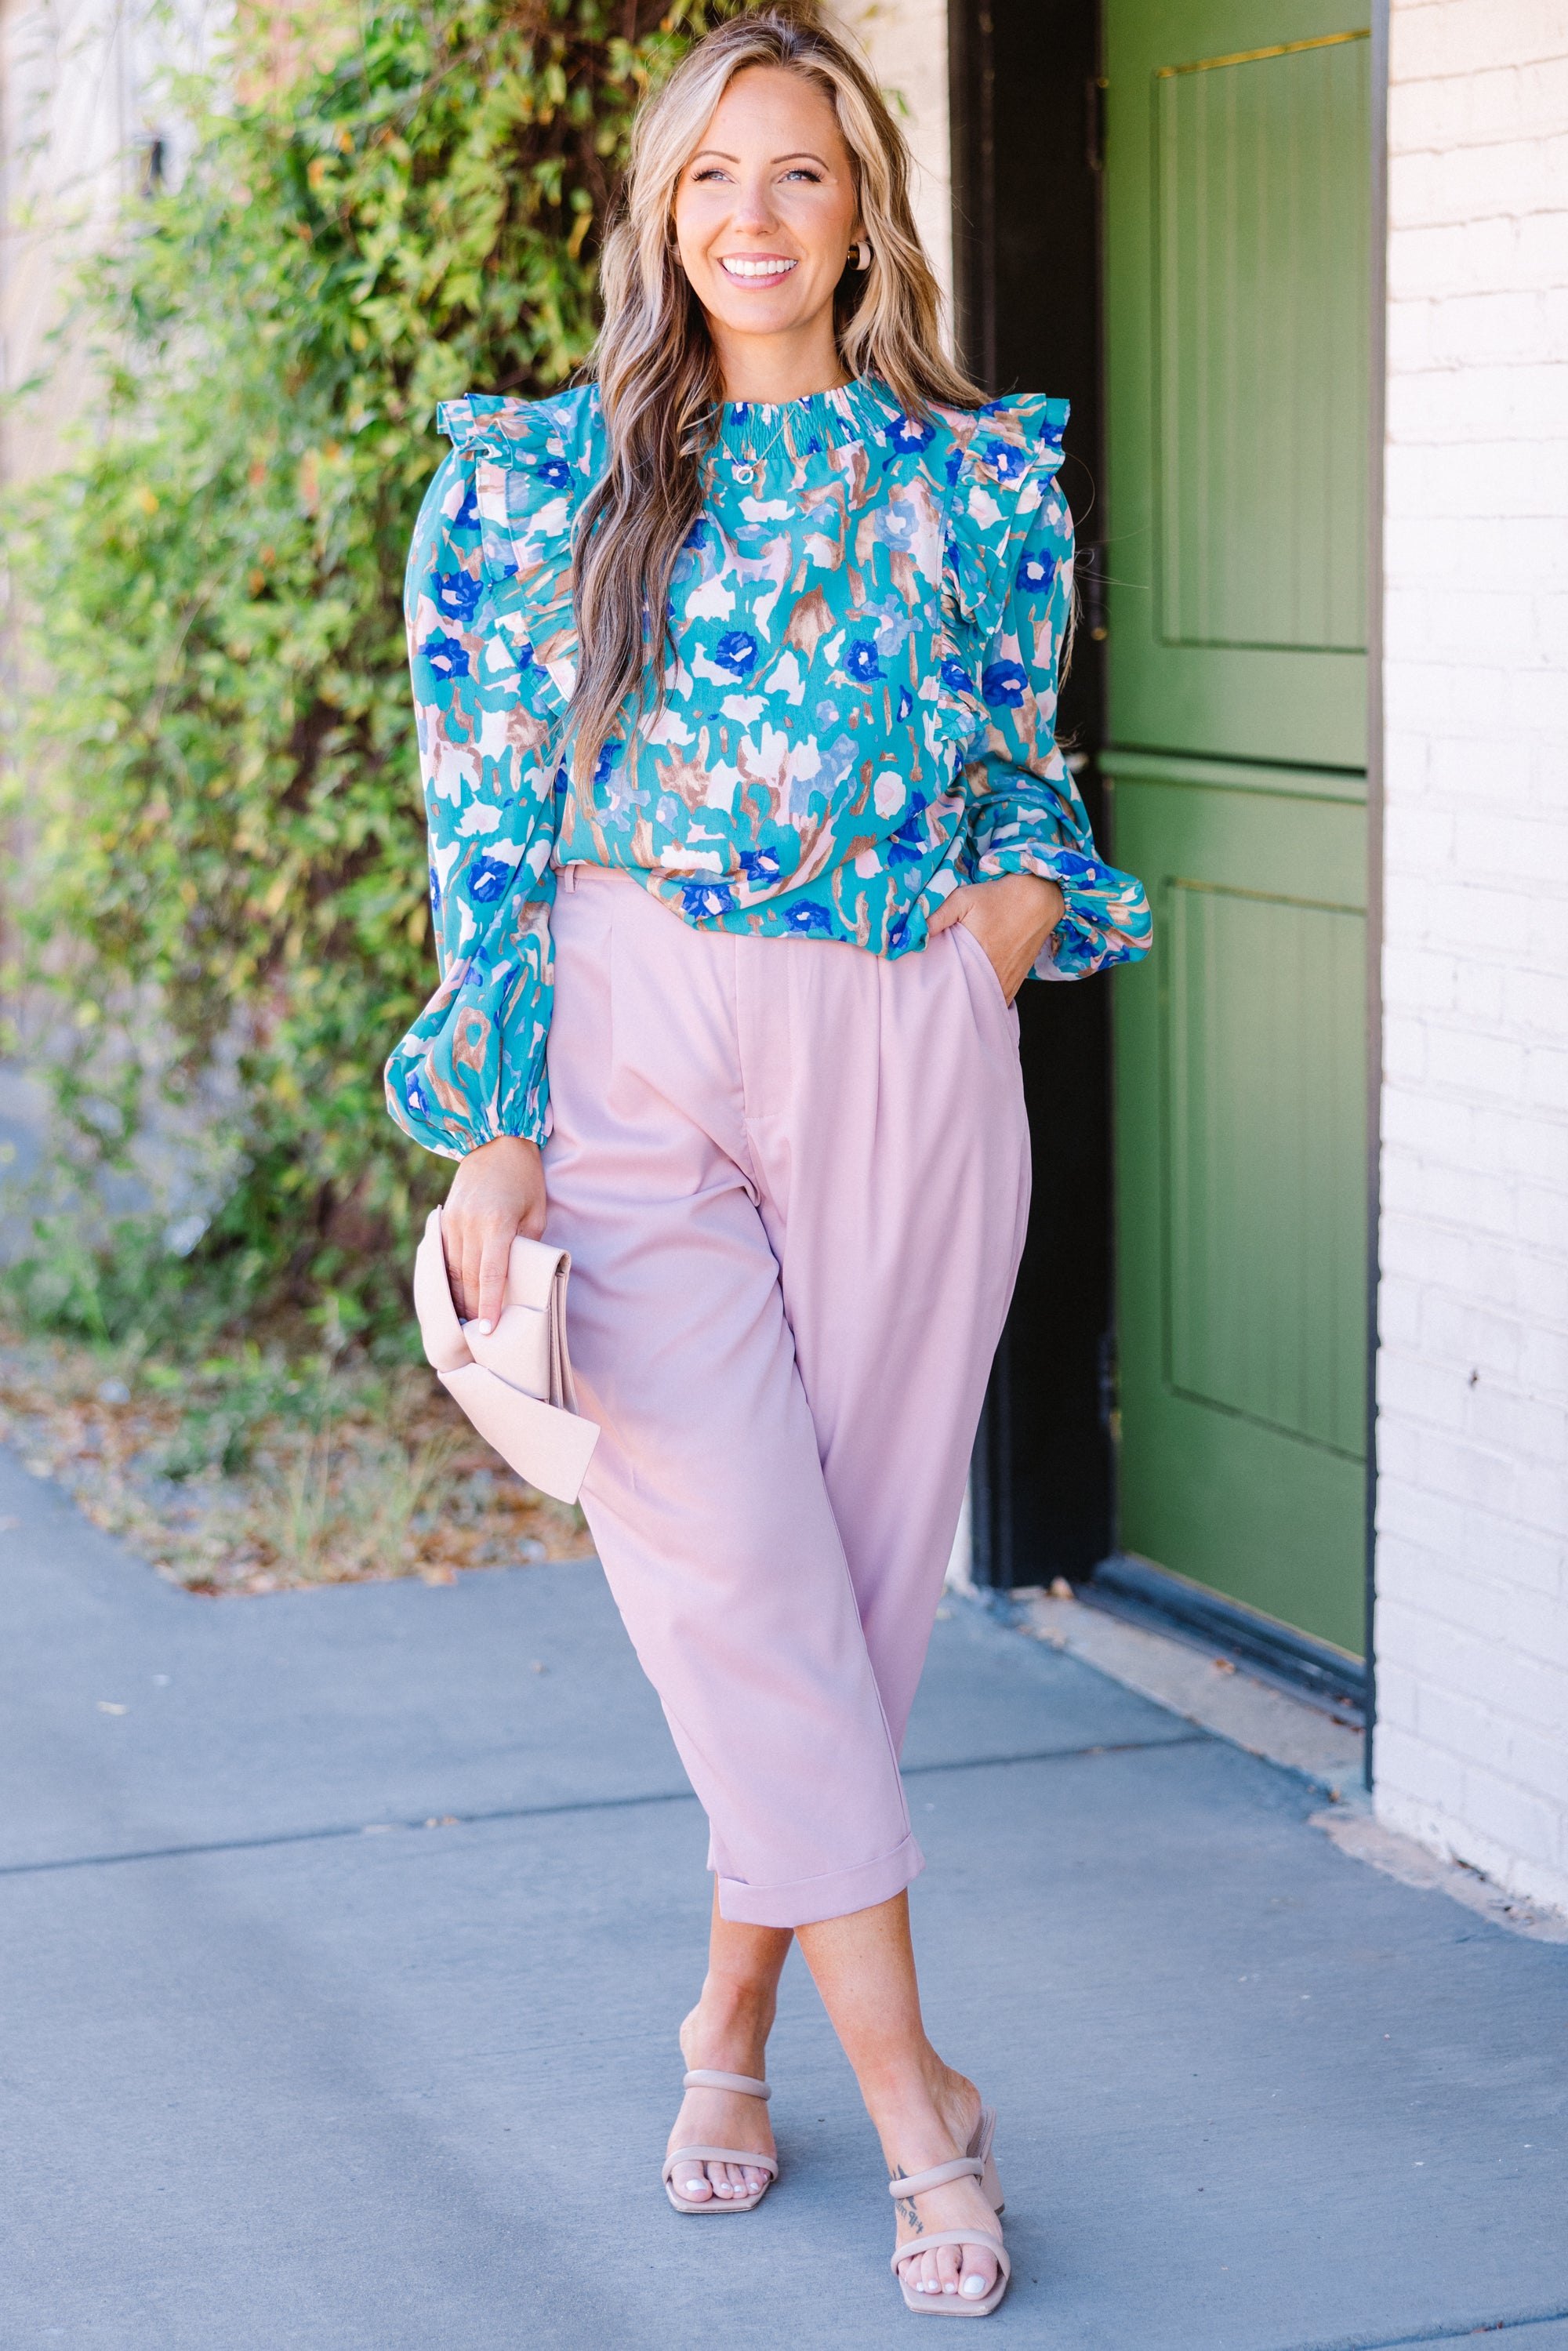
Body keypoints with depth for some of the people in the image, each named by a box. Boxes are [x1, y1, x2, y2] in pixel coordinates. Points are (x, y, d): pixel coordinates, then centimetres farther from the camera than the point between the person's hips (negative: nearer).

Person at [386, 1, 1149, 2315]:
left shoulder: (980, 479, 8)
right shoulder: (541, 474, 4)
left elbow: (1027, 777, 17)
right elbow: (485, 824, 1)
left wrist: (1031, 896, -5)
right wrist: (493, 1134, -5)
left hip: (906, 1064, 2)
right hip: (634, 1052, -1)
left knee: (859, 1569, 5)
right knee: (735, 1576, -7)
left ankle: (734, 2018, 24)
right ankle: (915, 2107, 0)